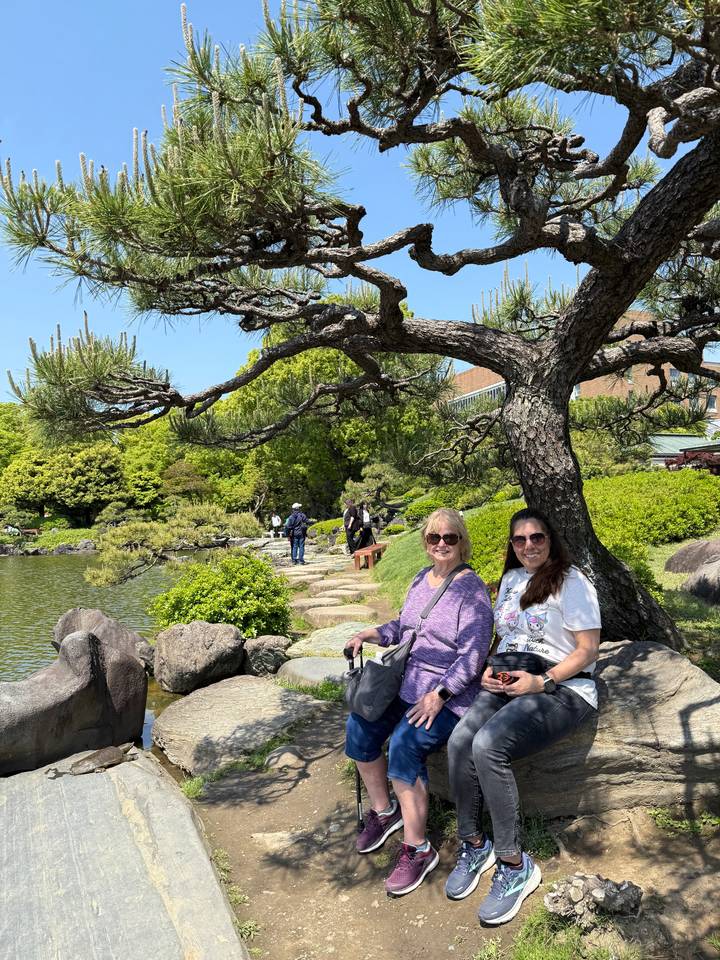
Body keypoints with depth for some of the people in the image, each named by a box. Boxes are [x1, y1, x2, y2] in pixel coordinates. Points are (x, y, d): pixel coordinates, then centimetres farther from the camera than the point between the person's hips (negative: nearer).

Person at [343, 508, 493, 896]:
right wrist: (369, 634, 6)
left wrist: (439, 695, -23)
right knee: (359, 726, -9)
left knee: (405, 744, -27)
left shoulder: (472, 589, -12)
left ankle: (418, 849, -8)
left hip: (450, 693, -7)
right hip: (408, 681, 7)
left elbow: (473, 655, -17)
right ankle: (383, 810, 15)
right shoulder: (422, 578, 10)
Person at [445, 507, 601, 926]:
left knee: (487, 746, -29)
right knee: (459, 741, -21)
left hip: (562, 688, -6)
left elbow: (587, 651, -9)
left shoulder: (572, 583, -6)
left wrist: (541, 682, -18)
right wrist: (490, 669, 5)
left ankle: (514, 865, -11)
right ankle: (473, 845, 0)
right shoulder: (510, 579, 16)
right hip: (507, 683, 6)